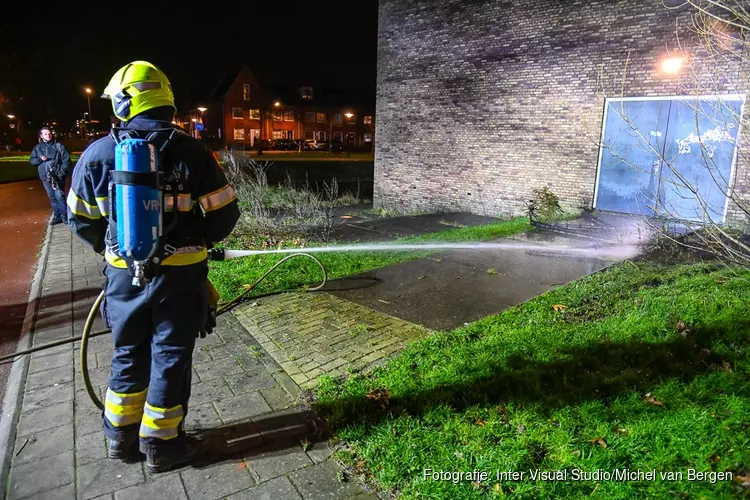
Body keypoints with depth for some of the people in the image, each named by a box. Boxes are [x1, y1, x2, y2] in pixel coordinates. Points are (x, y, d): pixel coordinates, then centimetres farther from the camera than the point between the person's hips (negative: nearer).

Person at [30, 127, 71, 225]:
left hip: (57, 176, -4)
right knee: (52, 197, 11)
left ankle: (64, 216, 3)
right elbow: (31, 160, 11)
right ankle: (57, 216, 19)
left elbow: (66, 159, -4)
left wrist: (62, 172, -13)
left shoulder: (58, 146, -1)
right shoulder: (37, 148, 9)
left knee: (60, 196, -7)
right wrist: (39, 159, -11)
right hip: (45, 177, 4)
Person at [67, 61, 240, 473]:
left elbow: (80, 219, 5)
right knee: (170, 356, 10)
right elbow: (224, 214, -6)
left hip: (124, 272, 3)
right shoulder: (191, 152, -10)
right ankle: (160, 445, 23)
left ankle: (121, 435, 35)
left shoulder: (97, 154, -3)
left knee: (128, 353, 20)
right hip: (179, 273, -2)